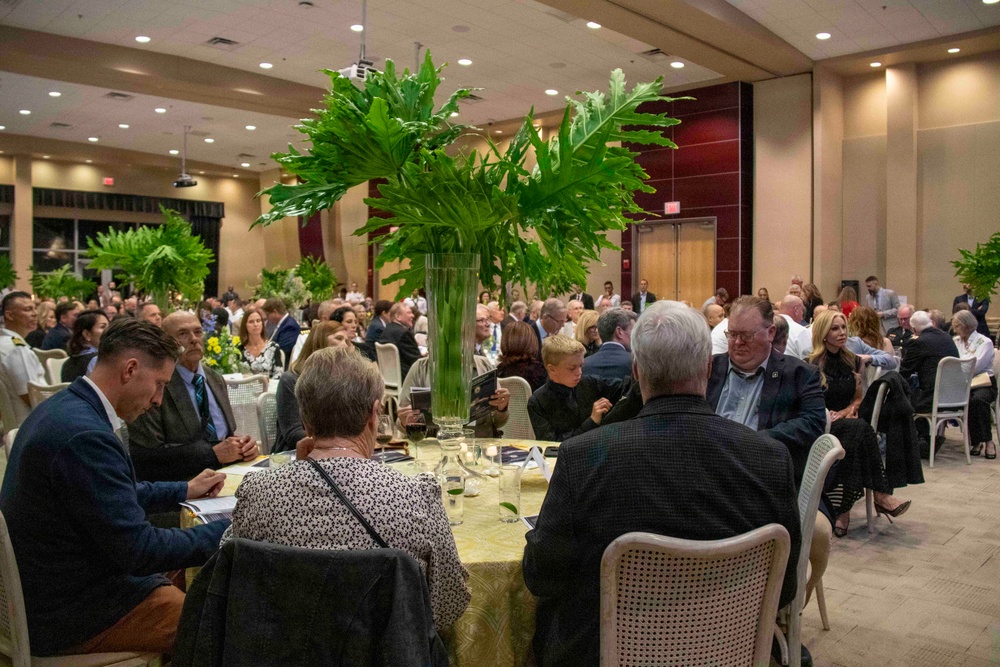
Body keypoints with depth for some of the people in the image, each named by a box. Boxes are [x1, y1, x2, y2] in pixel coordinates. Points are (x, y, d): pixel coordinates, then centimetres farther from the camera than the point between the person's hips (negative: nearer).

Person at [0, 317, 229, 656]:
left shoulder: (61, 407, 3)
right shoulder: (85, 435, -29)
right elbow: (139, 551, -26)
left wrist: (183, 491, 17)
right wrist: (228, 530, -17)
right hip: (70, 615, -10)